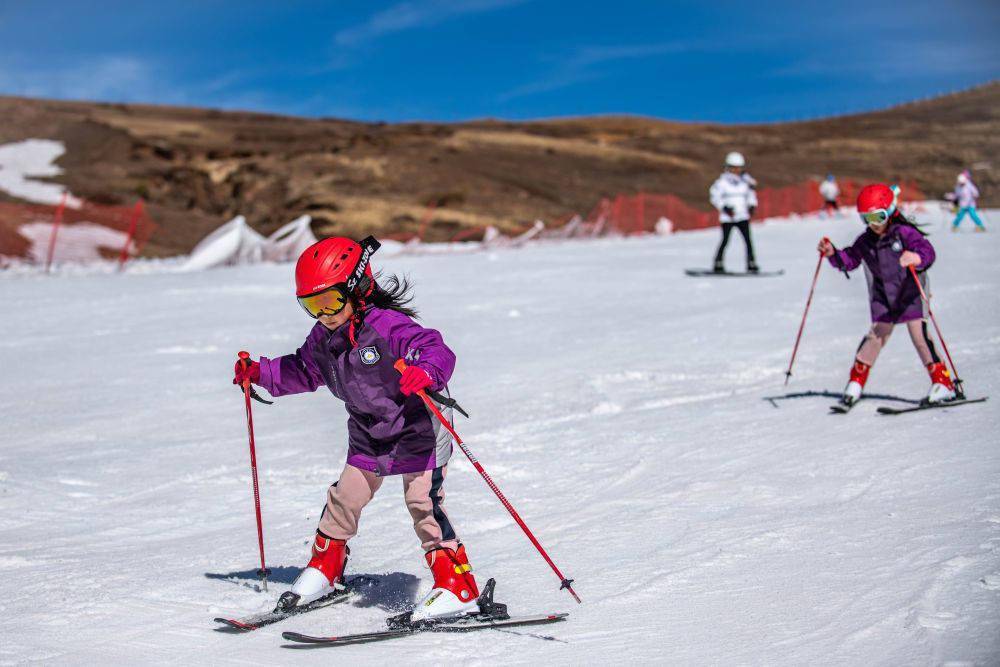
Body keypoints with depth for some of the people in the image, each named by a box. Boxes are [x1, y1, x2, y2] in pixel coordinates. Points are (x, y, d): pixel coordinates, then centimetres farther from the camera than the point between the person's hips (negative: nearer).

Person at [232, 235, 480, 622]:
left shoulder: (387, 326, -26)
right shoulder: (323, 339, -1)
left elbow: (437, 350, -37)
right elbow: (303, 371, 18)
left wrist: (426, 371, -58)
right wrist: (260, 373, 9)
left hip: (418, 428, -7)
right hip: (369, 437, 7)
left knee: (423, 500, -15)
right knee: (345, 497, 12)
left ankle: (457, 588, -13)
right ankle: (324, 569, 33)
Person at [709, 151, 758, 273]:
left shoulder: (746, 180, 7)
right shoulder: (722, 181, -6)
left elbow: (751, 193, 20)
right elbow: (714, 196, -5)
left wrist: (752, 206, 3)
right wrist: (725, 208, -15)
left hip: (743, 216, 4)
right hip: (727, 217, -4)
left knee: (748, 240, -4)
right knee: (725, 241, -3)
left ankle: (751, 264, -1)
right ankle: (718, 265, 6)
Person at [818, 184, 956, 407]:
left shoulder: (905, 233, -15)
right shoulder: (865, 242, 1)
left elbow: (927, 251, -28)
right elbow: (849, 260, 11)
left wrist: (917, 258, -50)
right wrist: (832, 254, -8)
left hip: (910, 295, -4)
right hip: (883, 299, 4)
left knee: (919, 334, -9)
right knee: (876, 335, 0)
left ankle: (942, 383, -3)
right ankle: (856, 380, 12)